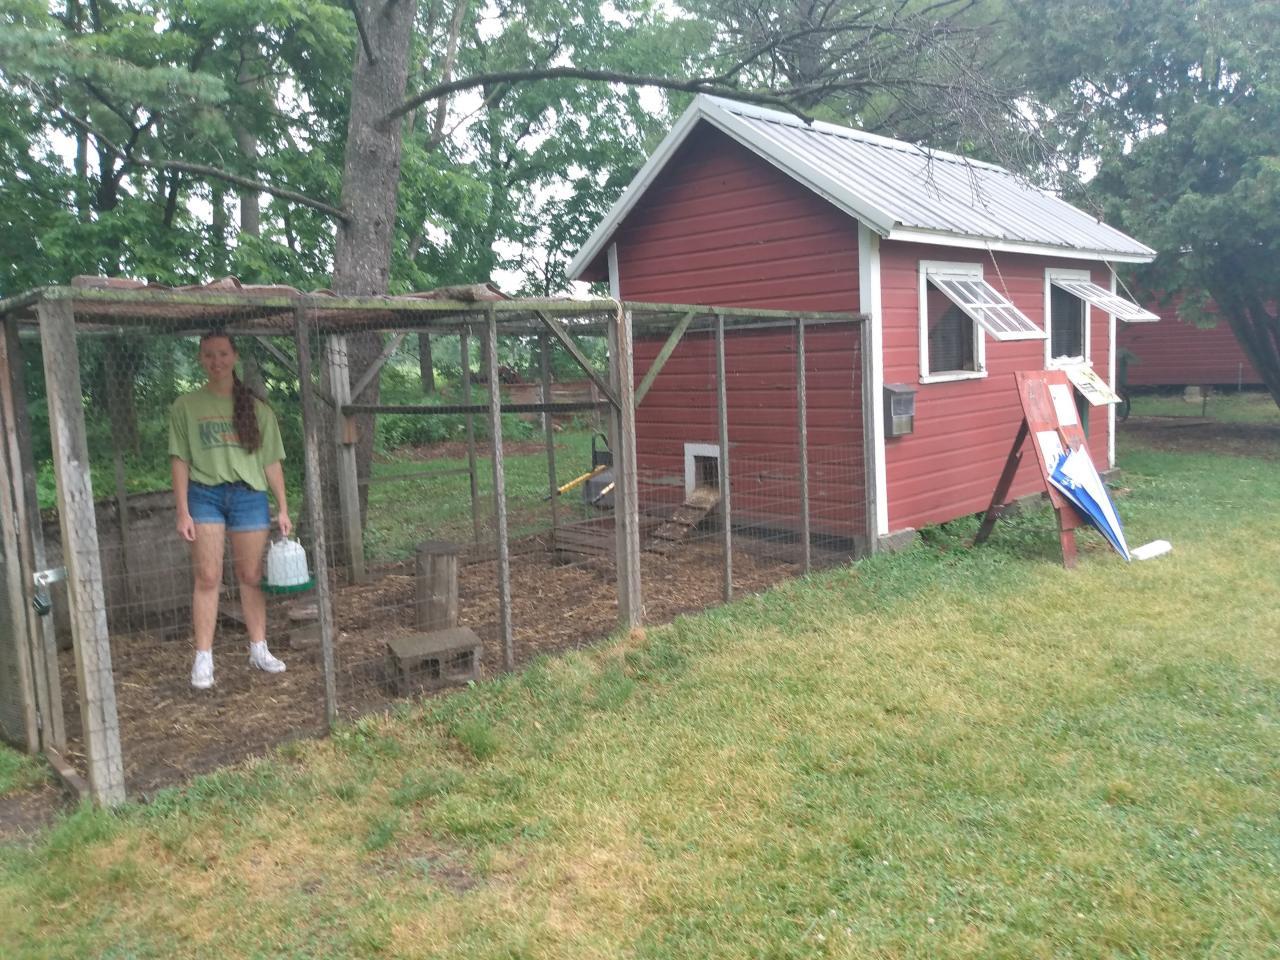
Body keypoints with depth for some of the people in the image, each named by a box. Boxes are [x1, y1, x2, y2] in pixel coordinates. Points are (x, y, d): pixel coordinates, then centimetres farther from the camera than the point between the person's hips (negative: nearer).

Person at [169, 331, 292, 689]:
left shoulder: (256, 407, 8)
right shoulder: (186, 406, 4)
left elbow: (271, 462, 7)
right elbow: (180, 461, 1)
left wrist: (283, 508, 3)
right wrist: (183, 512, -5)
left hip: (249, 495, 1)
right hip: (205, 495, -1)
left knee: (252, 577, 7)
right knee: (208, 578, -4)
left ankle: (259, 649, 19)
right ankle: (203, 659, 2)